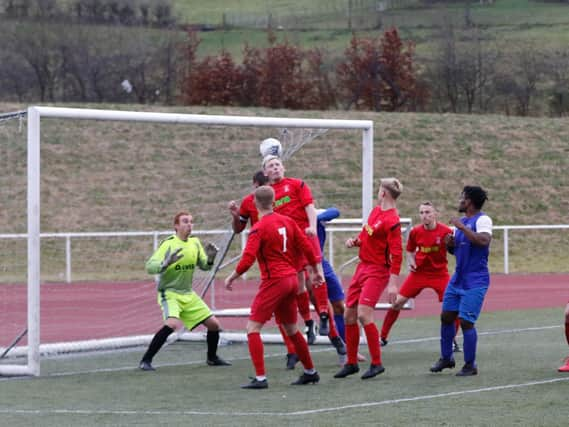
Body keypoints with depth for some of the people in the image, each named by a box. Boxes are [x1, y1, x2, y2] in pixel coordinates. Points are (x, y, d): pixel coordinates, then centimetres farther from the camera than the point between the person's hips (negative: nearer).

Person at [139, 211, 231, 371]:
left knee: (214, 324, 6)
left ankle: (212, 358, 32)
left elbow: (204, 266, 14)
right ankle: (145, 361, -23)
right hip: (169, 292, -7)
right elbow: (150, 266, -23)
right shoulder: (169, 244, -16)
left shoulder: (195, 242, 3)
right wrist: (166, 263, -41)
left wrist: (210, 258, -8)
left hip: (188, 294, 7)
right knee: (173, 323, -32)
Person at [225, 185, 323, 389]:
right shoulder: (287, 221, 7)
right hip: (291, 279, 7)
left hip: (274, 281, -7)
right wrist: (316, 270, 23)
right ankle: (310, 372, 29)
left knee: (253, 328, -4)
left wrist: (231, 277, -6)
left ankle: (260, 378, -14)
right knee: (291, 329, 21)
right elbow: (307, 246, 10)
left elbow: (248, 259, -19)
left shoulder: (258, 228, -12)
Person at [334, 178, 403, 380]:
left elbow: (396, 254, -20)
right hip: (362, 266, 9)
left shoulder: (392, 220, -17)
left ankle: (376, 363, -9)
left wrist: (393, 283, -24)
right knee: (349, 315, 9)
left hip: (377, 271, -9)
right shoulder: (376, 211, 9)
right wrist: (355, 241, 3)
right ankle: (351, 363, 21)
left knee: (364, 314, -20)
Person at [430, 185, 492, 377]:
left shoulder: (482, 220, -12)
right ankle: (446, 358, 24)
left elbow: (484, 241, -31)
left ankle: (470, 365, 2)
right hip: (457, 279, 8)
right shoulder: (461, 222, 13)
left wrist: (462, 227, -26)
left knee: (466, 321, -10)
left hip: (475, 282, -8)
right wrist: (450, 244, 0)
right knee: (446, 316, 10)